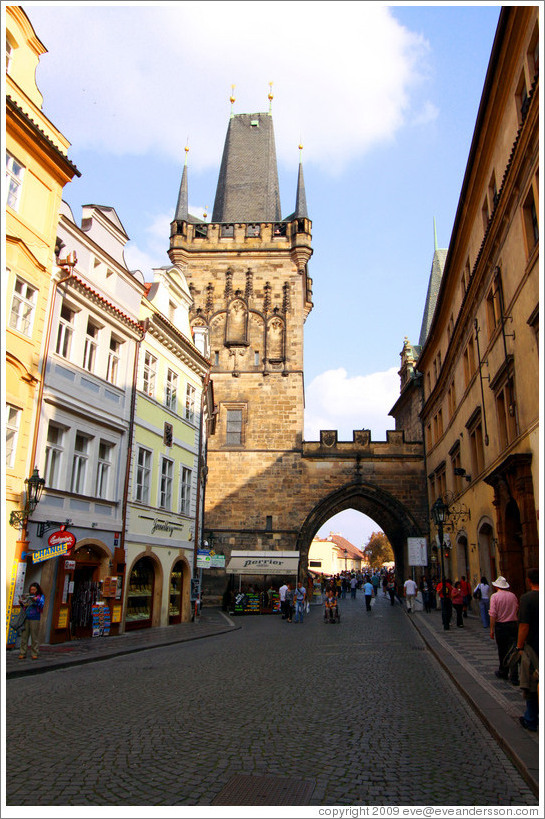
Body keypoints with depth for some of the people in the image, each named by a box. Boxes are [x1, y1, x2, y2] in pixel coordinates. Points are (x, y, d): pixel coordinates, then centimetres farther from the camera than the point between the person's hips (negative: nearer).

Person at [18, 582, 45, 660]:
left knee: (34, 637, -1)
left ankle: (34, 654, 6)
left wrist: (37, 600, -25)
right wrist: (21, 603, 1)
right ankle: (22, 653, 10)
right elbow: (24, 607, 20)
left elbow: (42, 605, -9)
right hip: (26, 619, 3)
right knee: (24, 636, 2)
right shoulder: (27, 596, 14)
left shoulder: (41, 596, 5)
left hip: (35, 619, -3)